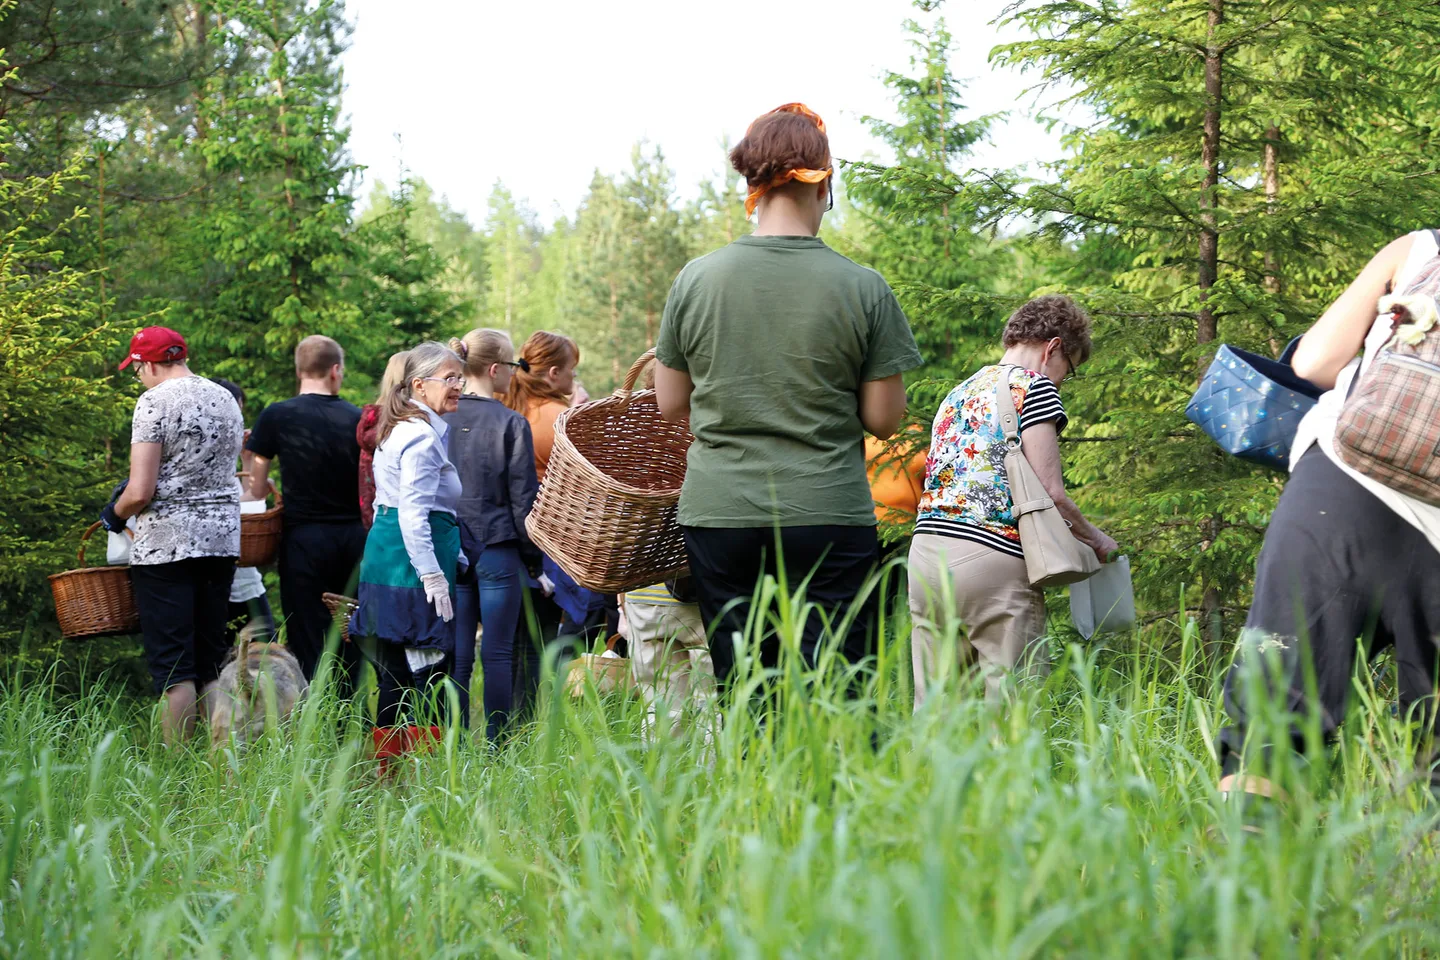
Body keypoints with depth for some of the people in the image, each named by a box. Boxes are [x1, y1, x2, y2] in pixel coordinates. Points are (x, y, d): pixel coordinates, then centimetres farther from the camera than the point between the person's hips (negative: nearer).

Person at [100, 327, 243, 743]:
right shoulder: (226, 399, 11)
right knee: (211, 662, 11)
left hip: (166, 544, -6)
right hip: (223, 538, 7)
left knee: (173, 664, -4)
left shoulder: (155, 401, -10)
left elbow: (140, 492, -15)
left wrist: (113, 515, 4)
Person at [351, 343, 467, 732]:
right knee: (429, 673, -11)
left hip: (385, 554, 11)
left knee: (395, 674, 11)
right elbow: (414, 514, -20)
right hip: (412, 558, -11)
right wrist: (433, 576, -22)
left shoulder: (401, 429, 19)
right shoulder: (423, 436, -13)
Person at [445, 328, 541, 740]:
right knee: (498, 653, 2)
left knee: (458, 655, 7)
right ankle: (496, 742, 4)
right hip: (498, 549, -4)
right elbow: (523, 495, -8)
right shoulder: (511, 423, -9)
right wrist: (533, 554, 2)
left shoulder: (441, 420, 2)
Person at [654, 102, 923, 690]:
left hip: (718, 512, 2)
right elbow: (884, 419, -1)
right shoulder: (863, 288, -5)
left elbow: (670, 404, 10)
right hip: (828, 517, -2)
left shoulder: (696, 279, 1)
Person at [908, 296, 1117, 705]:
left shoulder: (957, 394, 25)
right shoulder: (1033, 385, 1)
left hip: (926, 549, 8)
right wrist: (1095, 539, 9)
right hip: (990, 557, -7)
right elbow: (1049, 492, -7)